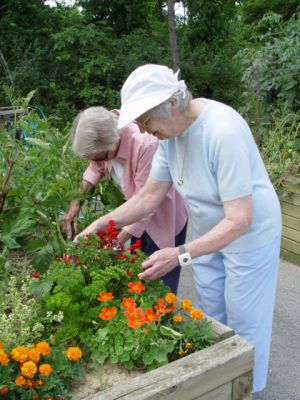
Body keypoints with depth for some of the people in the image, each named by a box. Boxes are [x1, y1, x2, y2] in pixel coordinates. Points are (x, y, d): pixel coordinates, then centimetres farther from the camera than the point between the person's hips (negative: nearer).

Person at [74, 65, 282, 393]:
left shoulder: (223, 132, -34)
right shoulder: (170, 130, -10)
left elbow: (239, 221, -32)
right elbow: (148, 197, -2)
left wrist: (181, 255, -37)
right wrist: (101, 224, -11)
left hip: (249, 233, -7)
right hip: (207, 232, 7)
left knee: (243, 321, 10)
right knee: (210, 314, 21)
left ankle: (248, 388, 37)